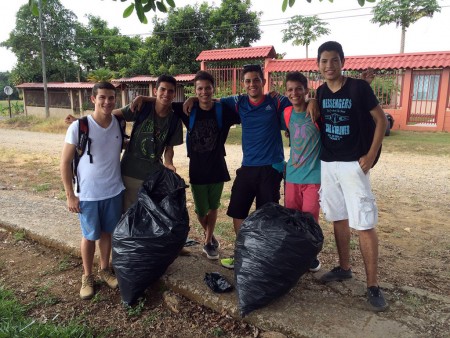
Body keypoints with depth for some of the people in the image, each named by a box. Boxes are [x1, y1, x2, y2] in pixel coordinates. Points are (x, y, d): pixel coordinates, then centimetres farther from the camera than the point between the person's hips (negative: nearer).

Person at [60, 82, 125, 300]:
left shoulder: (119, 124, -4)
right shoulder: (78, 127, -15)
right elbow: (65, 162, -9)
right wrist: (70, 195, -9)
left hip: (114, 191, 3)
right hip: (88, 195, -3)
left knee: (107, 232, 17)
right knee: (90, 236, 11)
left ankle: (104, 269, 37)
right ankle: (87, 276, 32)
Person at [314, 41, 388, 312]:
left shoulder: (359, 88, -8)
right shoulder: (320, 93, 7)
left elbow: (381, 120, -6)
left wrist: (371, 155, -11)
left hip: (354, 164, -5)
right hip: (328, 164, 6)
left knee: (364, 224, -6)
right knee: (339, 218, 14)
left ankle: (373, 286, 4)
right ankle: (344, 268, 30)